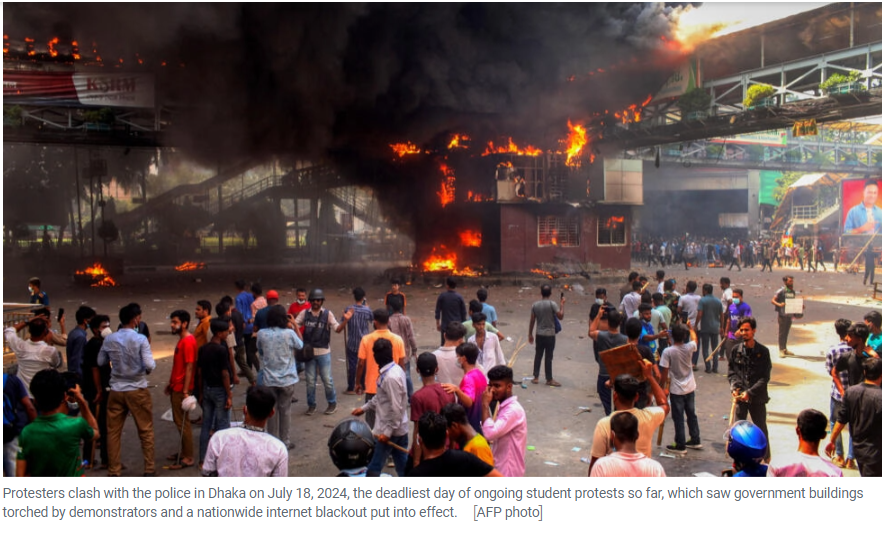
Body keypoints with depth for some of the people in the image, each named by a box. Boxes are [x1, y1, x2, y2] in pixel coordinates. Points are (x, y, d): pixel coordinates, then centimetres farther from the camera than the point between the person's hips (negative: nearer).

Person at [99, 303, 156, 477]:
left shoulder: (109, 339, -2)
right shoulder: (140, 339, -15)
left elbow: (100, 362, 9)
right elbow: (150, 365, -20)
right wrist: (147, 370, 2)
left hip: (116, 390, 3)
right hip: (137, 390, -3)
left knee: (113, 431, 12)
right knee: (145, 430, 9)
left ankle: (114, 470, 17)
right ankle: (149, 468, 15)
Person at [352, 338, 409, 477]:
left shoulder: (391, 377, -25)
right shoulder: (394, 369, 5)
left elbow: (396, 409, -25)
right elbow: (381, 397, 18)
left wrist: (387, 432, -21)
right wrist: (364, 408, 20)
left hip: (389, 430, -9)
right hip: (399, 429, 9)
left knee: (374, 467, 6)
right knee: (403, 467, 15)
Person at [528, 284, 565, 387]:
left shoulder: (535, 305, 0)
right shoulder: (552, 304, -13)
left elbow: (532, 321, 3)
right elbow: (560, 316, -10)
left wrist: (530, 334, 12)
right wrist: (562, 304, -1)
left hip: (539, 335, 4)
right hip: (550, 335, -4)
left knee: (538, 356, 12)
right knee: (548, 357, 2)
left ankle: (535, 377, 16)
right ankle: (549, 379, 9)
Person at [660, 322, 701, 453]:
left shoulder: (667, 352, -21)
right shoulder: (689, 348, -10)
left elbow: (664, 372, -16)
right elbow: (694, 338, 16)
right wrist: (690, 328, 32)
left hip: (676, 390, -5)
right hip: (690, 388, 5)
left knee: (678, 418, 4)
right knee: (691, 414, 19)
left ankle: (680, 445, 11)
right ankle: (695, 440, 31)